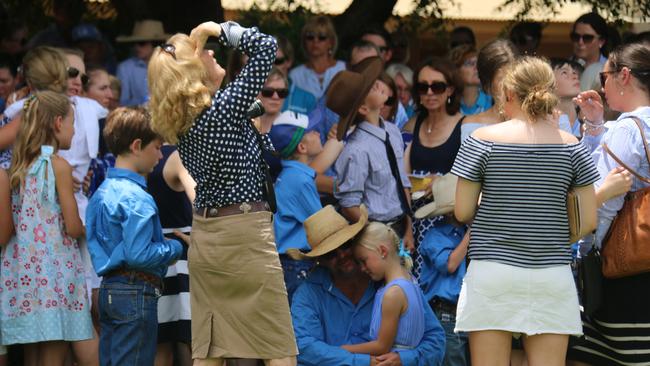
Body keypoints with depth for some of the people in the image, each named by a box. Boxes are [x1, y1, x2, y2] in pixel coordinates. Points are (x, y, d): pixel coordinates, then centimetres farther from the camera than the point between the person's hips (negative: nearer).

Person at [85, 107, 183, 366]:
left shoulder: (102, 192, 13)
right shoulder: (137, 199, -16)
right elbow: (139, 255, -23)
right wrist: (175, 248, -7)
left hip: (109, 289, 9)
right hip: (136, 292, -9)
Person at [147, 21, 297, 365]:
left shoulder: (181, 123, 7)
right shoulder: (224, 108, -15)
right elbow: (266, 46, -15)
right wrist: (220, 30, -6)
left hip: (204, 238, 8)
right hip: (244, 234, -8)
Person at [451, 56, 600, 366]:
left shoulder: (483, 141, -3)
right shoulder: (570, 146, 2)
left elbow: (462, 212, -1)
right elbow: (588, 220, 2)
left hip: (493, 272, -2)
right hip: (553, 276, 2)